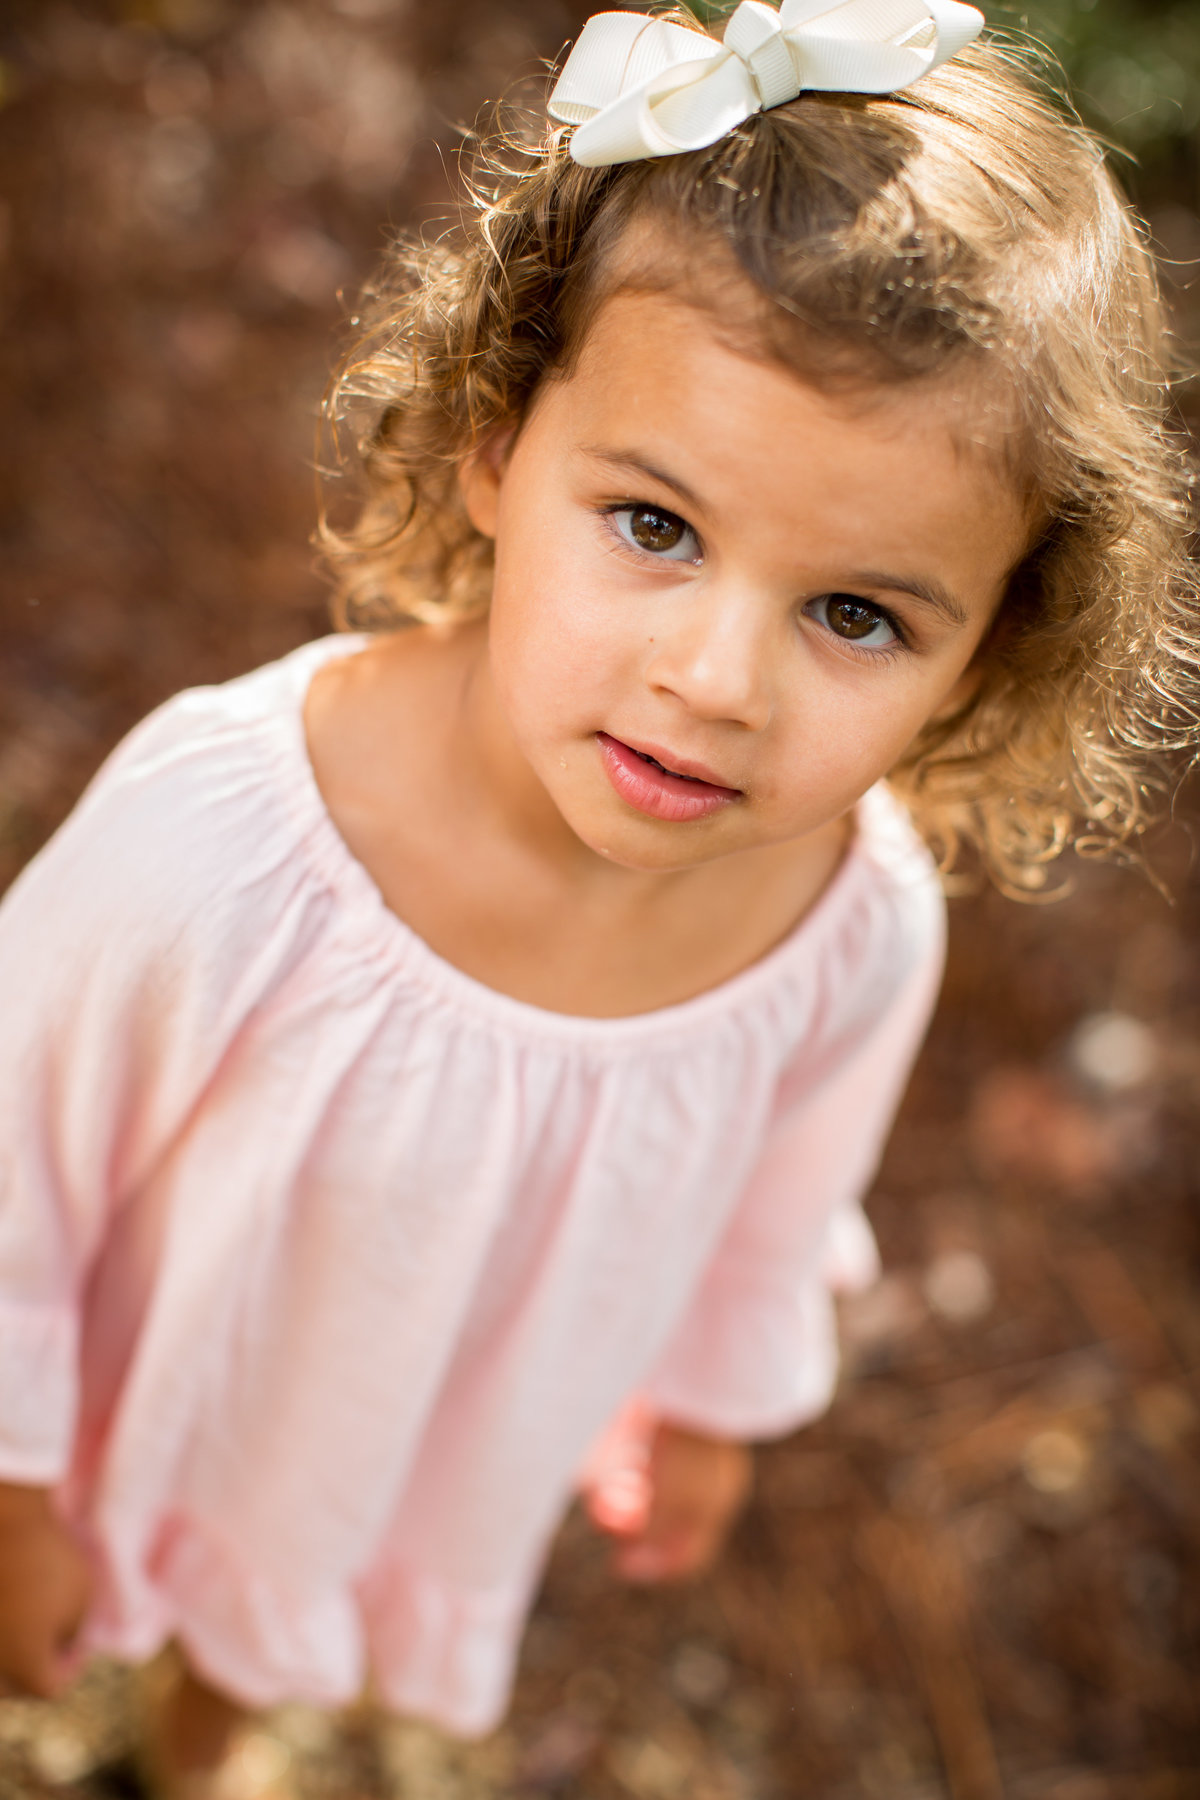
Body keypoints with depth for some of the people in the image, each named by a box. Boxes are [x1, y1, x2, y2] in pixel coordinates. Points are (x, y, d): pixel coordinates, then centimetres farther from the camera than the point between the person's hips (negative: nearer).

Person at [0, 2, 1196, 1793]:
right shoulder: (224, 835, -41)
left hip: (442, 1470, 4)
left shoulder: (864, 937, -29)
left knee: (270, 1625, 35)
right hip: (145, 1425, -3)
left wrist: (714, 1399, 12)